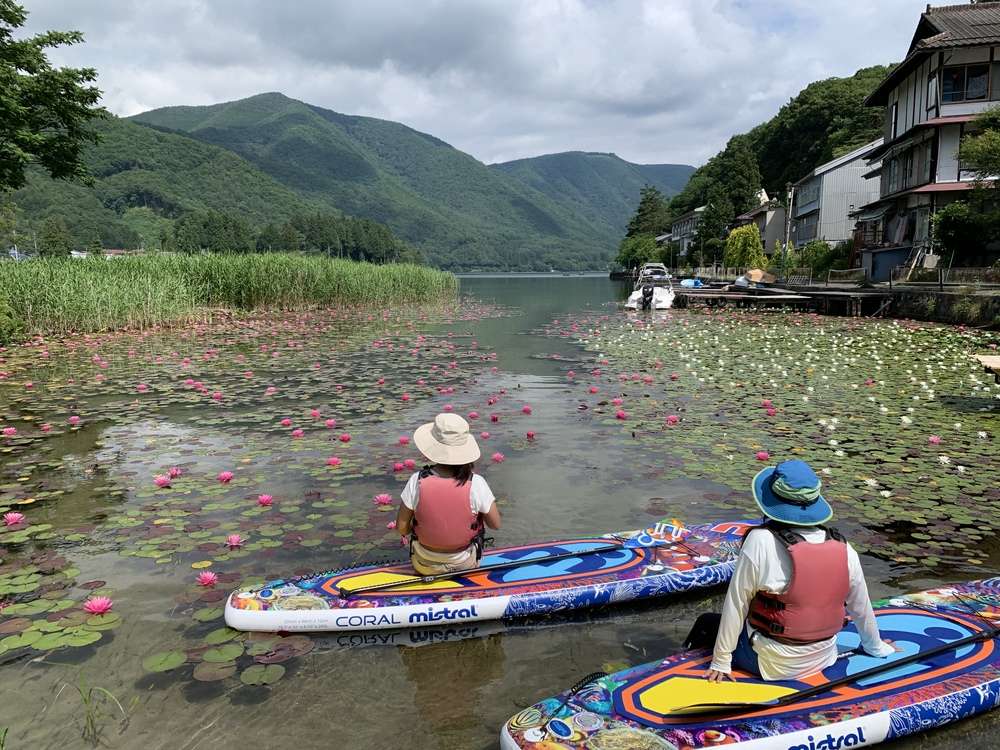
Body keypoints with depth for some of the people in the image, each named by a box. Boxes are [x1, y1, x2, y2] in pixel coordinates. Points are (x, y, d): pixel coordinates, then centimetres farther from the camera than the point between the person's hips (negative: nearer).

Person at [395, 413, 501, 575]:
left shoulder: (417, 481, -23)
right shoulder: (476, 483, -24)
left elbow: (401, 528, -13)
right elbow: (495, 524, -11)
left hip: (425, 566, 1)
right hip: (465, 564, 0)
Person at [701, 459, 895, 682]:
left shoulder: (761, 541, -24)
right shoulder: (844, 549, -10)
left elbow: (735, 605, -17)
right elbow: (861, 608, 5)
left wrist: (721, 662, -6)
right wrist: (876, 647, 25)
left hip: (772, 666, -5)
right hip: (823, 660, 6)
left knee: (705, 622, 14)